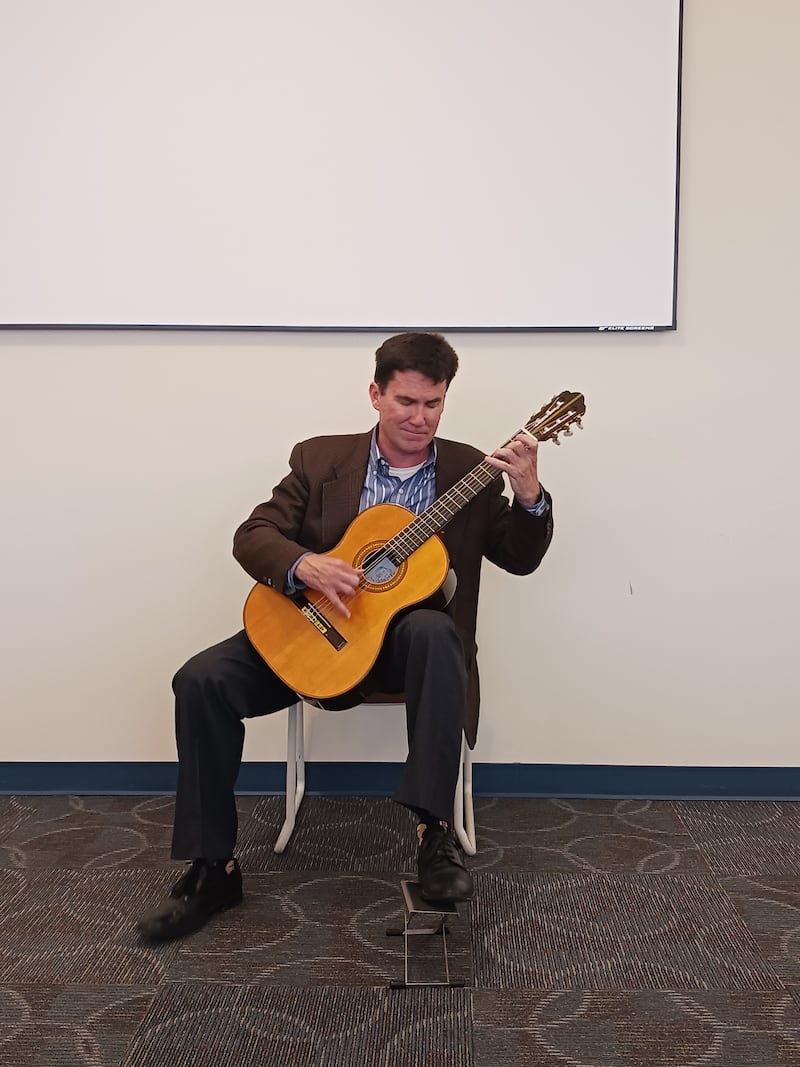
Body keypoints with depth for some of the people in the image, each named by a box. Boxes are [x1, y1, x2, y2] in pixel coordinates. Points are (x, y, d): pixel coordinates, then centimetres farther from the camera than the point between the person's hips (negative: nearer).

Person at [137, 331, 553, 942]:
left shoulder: (470, 471, 5)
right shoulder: (320, 459, 6)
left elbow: (520, 558, 2)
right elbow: (252, 535, -1)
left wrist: (529, 495, -18)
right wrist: (303, 566, -22)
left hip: (408, 637, -1)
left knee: (432, 627, -38)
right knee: (201, 680, -19)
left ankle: (435, 832, -31)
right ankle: (212, 870, -7)